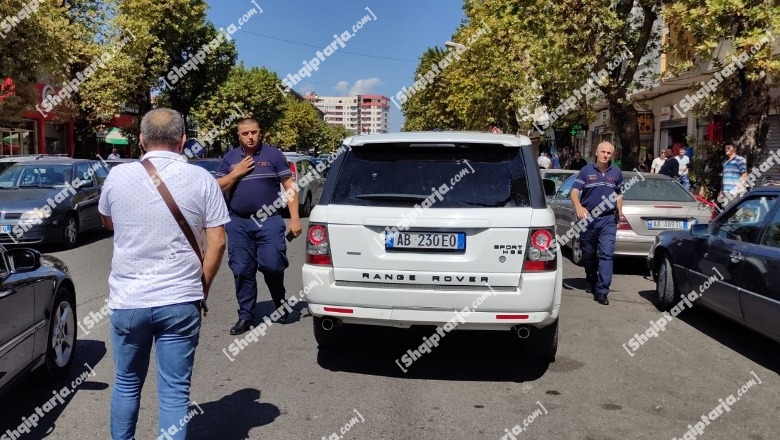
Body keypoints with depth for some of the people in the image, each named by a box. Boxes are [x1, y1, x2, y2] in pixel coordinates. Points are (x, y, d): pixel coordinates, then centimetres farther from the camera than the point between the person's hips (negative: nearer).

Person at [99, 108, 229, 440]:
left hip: (127, 301, 2)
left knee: (127, 383, 21)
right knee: (175, 392, 6)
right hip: (180, 301, -2)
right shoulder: (201, 179, -7)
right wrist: (202, 288, 6)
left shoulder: (118, 177, -2)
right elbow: (217, 242, -6)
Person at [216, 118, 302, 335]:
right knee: (242, 271, 4)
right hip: (238, 224, 3)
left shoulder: (273, 155, 2)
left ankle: (280, 302, 19)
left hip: (269, 221, -3)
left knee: (272, 265, -10)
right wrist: (236, 172, -7)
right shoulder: (229, 158, 10)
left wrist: (294, 219, -7)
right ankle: (246, 316, 16)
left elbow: (289, 187, 0)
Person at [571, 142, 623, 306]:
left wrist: (620, 213, 16)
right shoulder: (586, 171, -2)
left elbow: (619, 194, 19)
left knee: (606, 254, -11)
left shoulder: (616, 173, 6)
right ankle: (591, 282, 35)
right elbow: (574, 192, -10)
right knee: (588, 254, 13)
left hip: (608, 219, 0)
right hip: (588, 218, 0)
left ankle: (602, 291, -12)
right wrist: (578, 207, -28)